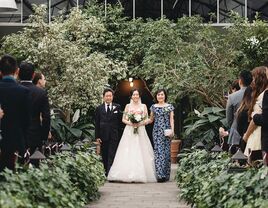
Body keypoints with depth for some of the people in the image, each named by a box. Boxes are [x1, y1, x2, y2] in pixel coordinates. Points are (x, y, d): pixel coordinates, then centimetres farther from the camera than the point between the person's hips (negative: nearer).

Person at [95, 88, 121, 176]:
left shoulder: (117, 107, 6)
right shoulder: (99, 108, 8)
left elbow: (120, 121, 4)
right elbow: (97, 124, 6)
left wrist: (120, 134, -3)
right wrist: (97, 136, -1)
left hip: (114, 136, -2)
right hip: (103, 136, 2)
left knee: (112, 155, -9)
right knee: (104, 156, 7)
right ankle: (106, 172, 14)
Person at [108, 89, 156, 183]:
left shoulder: (143, 106, 11)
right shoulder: (128, 106, 11)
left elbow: (146, 120, 7)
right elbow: (123, 119, 9)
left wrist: (140, 123, -12)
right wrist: (130, 123, -10)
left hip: (140, 131, 0)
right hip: (129, 131, 0)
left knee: (140, 153, -6)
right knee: (128, 153, -8)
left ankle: (140, 174, -3)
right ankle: (127, 174, -9)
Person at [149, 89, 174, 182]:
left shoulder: (169, 106, 7)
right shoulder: (153, 107, 12)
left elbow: (171, 119, 3)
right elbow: (151, 119, 16)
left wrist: (172, 130, -9)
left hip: (166, 130, -1)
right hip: (157, 131, 1)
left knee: (166, 151, -1)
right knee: (158, 151, -8)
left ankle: (166, 175, 5)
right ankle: (160, 175, -13)